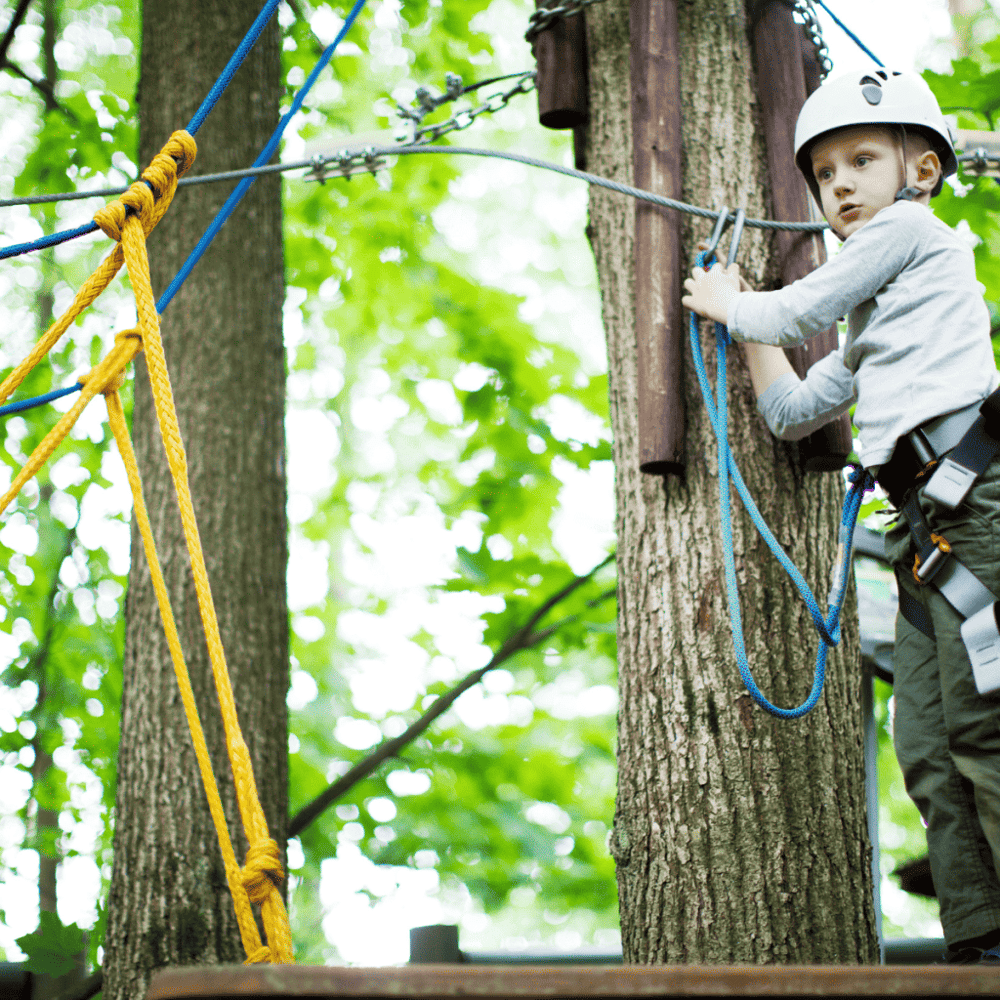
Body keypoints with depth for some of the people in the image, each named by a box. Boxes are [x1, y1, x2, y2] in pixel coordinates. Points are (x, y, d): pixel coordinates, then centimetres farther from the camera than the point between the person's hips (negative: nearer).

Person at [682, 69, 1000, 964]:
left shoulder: (913, 230, 7)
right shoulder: (872, 325, 32)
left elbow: (796, 313, 5)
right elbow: (792, 411, 35)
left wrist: (729, 306, 25)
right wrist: (742, 317, 36)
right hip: (925, 521, 9)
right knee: (928, 747, 0)